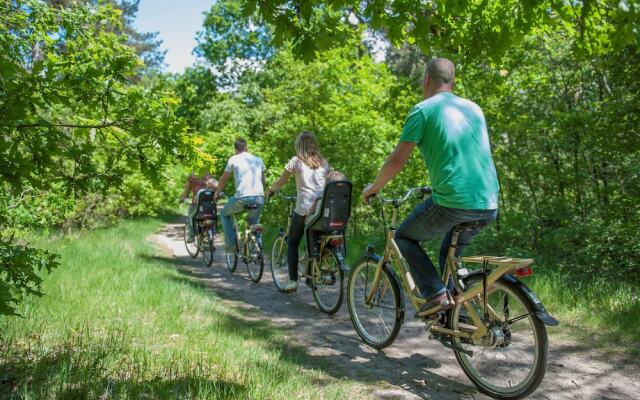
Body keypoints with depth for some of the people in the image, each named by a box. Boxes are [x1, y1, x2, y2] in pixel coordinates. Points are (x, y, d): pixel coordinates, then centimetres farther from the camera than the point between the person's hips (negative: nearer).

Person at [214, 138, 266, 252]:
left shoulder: (233, 159, 7)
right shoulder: (258, 160, 16)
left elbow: (223, 179, 14)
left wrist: (217, 193, 29)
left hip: (242, 197, -3)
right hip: (259, 198, 3)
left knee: (224, 214, 23)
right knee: (254, 224, 26)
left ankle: (231, 244, 16)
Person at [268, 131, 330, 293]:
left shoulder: (296, 160, 2)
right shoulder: (323, 162, 12)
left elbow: (280, 181, 7)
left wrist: (271, 191, 26)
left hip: (304, 208, -4)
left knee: (292, 243, 12)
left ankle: (293, 280, 4)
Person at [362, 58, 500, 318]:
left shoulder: (423, 110, -1)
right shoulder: (474, 108, 17)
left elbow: (397, 161, -6)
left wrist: (374, 187, 11)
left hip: (452, 203, -6)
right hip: (489, 205, 7)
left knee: (404, 238, 17)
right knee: (450, 254, 29)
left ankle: (436, 295, 4)